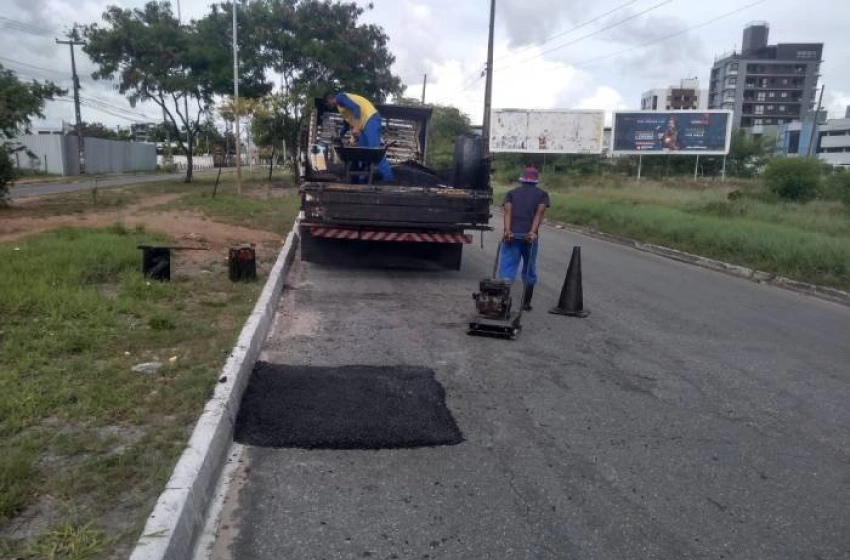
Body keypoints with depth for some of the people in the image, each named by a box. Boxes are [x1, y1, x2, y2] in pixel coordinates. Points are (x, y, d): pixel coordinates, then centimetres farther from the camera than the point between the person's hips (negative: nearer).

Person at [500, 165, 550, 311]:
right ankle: (526, 303, 23)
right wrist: (533, 232, -14)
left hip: (511, 235, 0)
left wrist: (507, 230, -12)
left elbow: (507, 211, 0)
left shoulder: (511, 193, 18)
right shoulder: (542, 194, 15)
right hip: (530, 236, 0)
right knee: (529, 270, 14)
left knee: (507, 269, -4)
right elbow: (539, 213, -3)